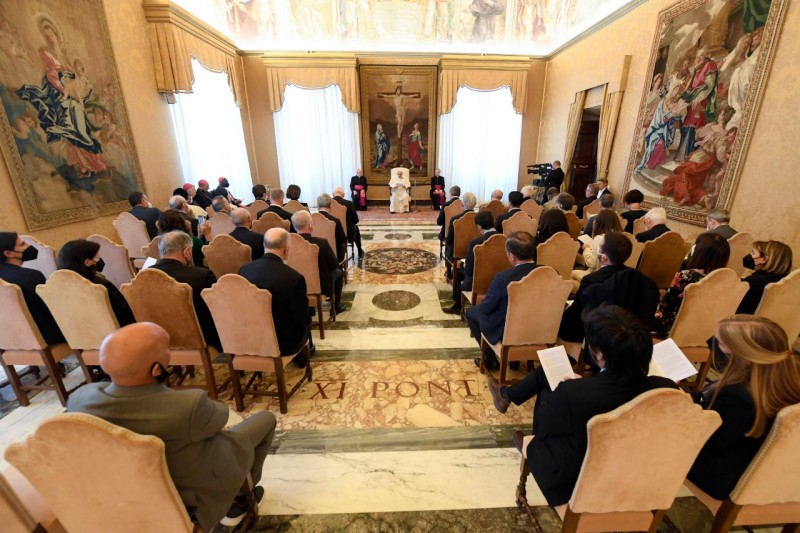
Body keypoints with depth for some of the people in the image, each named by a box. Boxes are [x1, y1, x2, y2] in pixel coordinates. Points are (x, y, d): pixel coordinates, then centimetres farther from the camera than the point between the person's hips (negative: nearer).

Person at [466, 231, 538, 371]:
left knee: (471, 312, 18)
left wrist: (481, 305, 7)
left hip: (506, 332, -5)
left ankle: (492, 359, 26)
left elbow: (486, 308, -16)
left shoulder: (502, 278, -29)